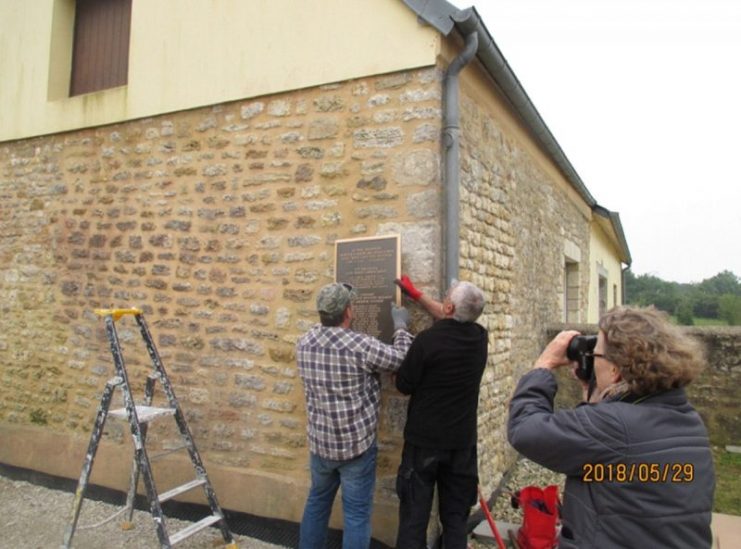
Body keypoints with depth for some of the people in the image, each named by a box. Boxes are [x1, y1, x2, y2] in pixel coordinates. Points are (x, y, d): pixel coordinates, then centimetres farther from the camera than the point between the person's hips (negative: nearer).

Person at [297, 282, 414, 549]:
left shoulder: (304, 343, -5)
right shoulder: (361, 345, -22)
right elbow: (403, 358, -9)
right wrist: (401, 325, 6)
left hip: (320, 442, 5)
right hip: (357, 444, -5)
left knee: (317, 502, 24)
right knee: (357, 514, 8)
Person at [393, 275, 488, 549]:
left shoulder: (428, 339, -21)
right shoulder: (480, 337, -4)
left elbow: (404, 385, -9)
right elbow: (453, 319, 17)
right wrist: (417, 294, 24)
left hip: (424, 440, -4)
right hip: (462, 441, 5)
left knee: (414, 515, 8)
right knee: (456, 516, 17)